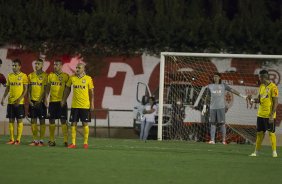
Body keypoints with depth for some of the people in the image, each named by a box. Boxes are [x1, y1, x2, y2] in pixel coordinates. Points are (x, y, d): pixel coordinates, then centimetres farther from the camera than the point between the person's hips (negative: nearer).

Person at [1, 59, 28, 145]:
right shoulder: (10, 76, 11)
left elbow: (25, 89, -5)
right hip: (10, 101, 5)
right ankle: (12, 139, 9)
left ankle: (18, 139, 0)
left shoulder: (23, 76, -4)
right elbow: (7, 88, 16)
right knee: (11, 120, 5)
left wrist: (20, 99, -16)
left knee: (19, 120, -2)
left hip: (19, 102, -5)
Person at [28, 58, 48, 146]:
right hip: (32, 101, 4)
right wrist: (29, 100, 0)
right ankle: (35, 140, 9)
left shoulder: (45, 76, -4)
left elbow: (45, 90, -7)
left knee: (42, 121, -2)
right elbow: (29, 89, 11)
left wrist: (40, 100, -14)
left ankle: (41, 140, 1)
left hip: (41, 101, -4)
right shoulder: (31, 75, 10)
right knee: (33, 120, 4)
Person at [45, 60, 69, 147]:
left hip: (61, 101, -4)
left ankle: (65, 140, -4)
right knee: (51, 120, 5)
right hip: (52, 101, 4)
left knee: (63, 121, -5)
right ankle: (52, 140, 12)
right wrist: (46, 98, 1)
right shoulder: (50, 75, 9)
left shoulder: (65, 76, -1)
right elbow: (48, 88, 11)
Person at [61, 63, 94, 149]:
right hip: (74, 105, 2)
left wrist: (92, 104, -3)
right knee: (73, 123, 2)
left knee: (85, 123, 1)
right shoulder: (72, 78, 4)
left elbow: (91, 92, 1)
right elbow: (67, 88, 15)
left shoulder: (88, 79, -2)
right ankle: (73, 143, 7)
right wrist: (63, 100, 12)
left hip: (85, 105, -2)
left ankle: (85, 142, 9)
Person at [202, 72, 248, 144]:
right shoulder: (210, 86, 11)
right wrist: (204, 107, 12)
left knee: (222, 123, -5)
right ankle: (212, 140, 2)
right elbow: (206, 97, 15)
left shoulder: (223, 86, 7)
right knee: (213, 123, 2)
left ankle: (224, 140, -3)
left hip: (221, 107, -2)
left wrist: (242, 95, -3)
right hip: (212, 107, 2)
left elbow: (232, 90, 4)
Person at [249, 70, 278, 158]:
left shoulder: (273, 87, -12)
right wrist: (254, 100, -6)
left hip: (269, 115, -7)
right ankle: (256, 151, 14)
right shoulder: (261, 86, 11)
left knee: (271, 133, -2)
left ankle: (274, 152, 5)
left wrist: (272, 115, -18)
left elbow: (276, 102, -14)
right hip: (260, 114, 7)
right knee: (259, 133, 9)